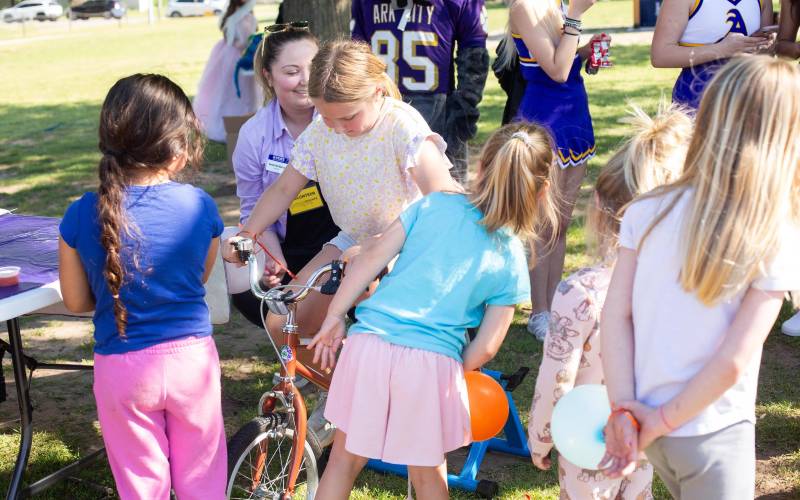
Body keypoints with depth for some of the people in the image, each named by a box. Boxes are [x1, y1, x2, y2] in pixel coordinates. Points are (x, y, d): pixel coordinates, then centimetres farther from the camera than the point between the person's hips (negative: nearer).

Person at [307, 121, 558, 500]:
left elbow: (373, 256, 1)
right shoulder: (511, 261, 5)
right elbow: (484, 348, 2)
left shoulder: (436, 205, 7)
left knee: (344, 458, 20)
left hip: (370, 344, 1)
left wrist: (335, 317, 8)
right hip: (434, 362, -1)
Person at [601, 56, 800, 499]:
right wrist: (665, 419, -9)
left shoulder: (648, 211, -6)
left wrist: (623, 409, -6)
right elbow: (733, 361, -18)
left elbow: (615, 314, -8)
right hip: (713, 435, -4)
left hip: (645, 416, 4)